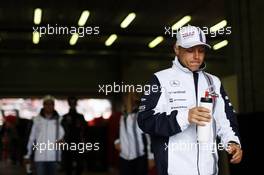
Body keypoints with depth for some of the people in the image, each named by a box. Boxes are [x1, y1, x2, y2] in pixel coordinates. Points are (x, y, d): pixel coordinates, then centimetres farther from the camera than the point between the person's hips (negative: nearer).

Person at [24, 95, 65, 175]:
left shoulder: (58, 120, 2)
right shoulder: (37, 119, 3)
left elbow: (63, 134, 5)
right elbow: (31, 138, 8)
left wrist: (61, 139, -20)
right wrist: (27, 155, 9)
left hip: (53, 156, 1)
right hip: (39, 156, -1)